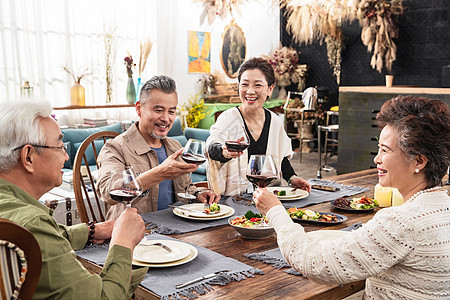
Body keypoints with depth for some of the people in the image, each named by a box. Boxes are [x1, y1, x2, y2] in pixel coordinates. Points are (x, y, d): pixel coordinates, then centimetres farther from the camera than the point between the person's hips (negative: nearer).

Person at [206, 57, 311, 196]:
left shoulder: (275, 121, 5)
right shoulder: (228, 118, -8)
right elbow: (212, 148, -27)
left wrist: (292, 178, 2)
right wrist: (224, 152, -49)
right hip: (232, 198, 1)